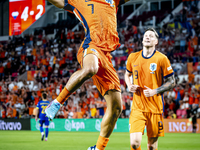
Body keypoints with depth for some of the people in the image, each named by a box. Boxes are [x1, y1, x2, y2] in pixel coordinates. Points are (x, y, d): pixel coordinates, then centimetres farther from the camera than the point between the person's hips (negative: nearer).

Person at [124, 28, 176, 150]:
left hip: (155, 107, -1)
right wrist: (129, 86, 3)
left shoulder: (161, 59, -3)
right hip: (137, 107, 1)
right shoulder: (133, 57, 6)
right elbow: (127, 74, 25)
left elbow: (172, 82, 1)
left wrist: (154, 91, -13)